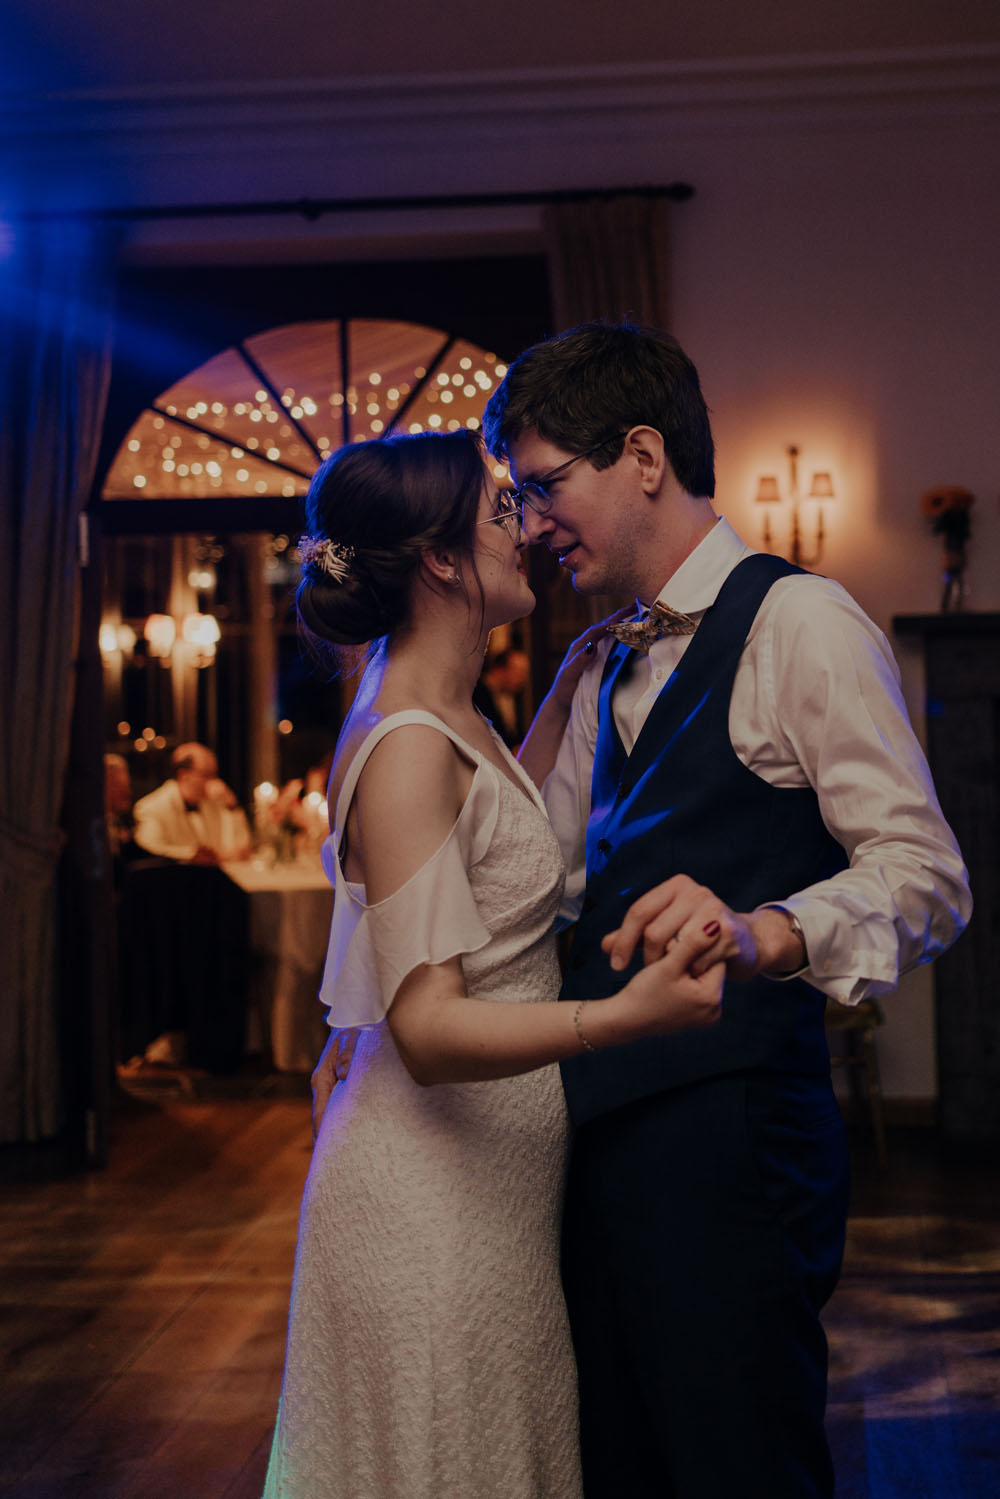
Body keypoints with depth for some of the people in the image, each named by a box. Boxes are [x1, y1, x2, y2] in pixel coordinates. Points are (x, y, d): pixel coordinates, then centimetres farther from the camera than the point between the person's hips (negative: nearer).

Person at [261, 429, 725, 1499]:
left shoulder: (444, 719, 8)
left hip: (483, 1181, 10)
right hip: (431, 1203, -10)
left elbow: (509, 824, 29)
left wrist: (571, 684, 20)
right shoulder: (406, 750, -22)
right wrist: (624, 1018, -40)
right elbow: (428, 1027, -27)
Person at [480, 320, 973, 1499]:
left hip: (727, 1128, -8)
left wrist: (762, 934, -34)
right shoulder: (608, 669, 18)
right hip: (601, 1122, 8)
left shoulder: (799, 624, -9)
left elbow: (922, 875, -16)